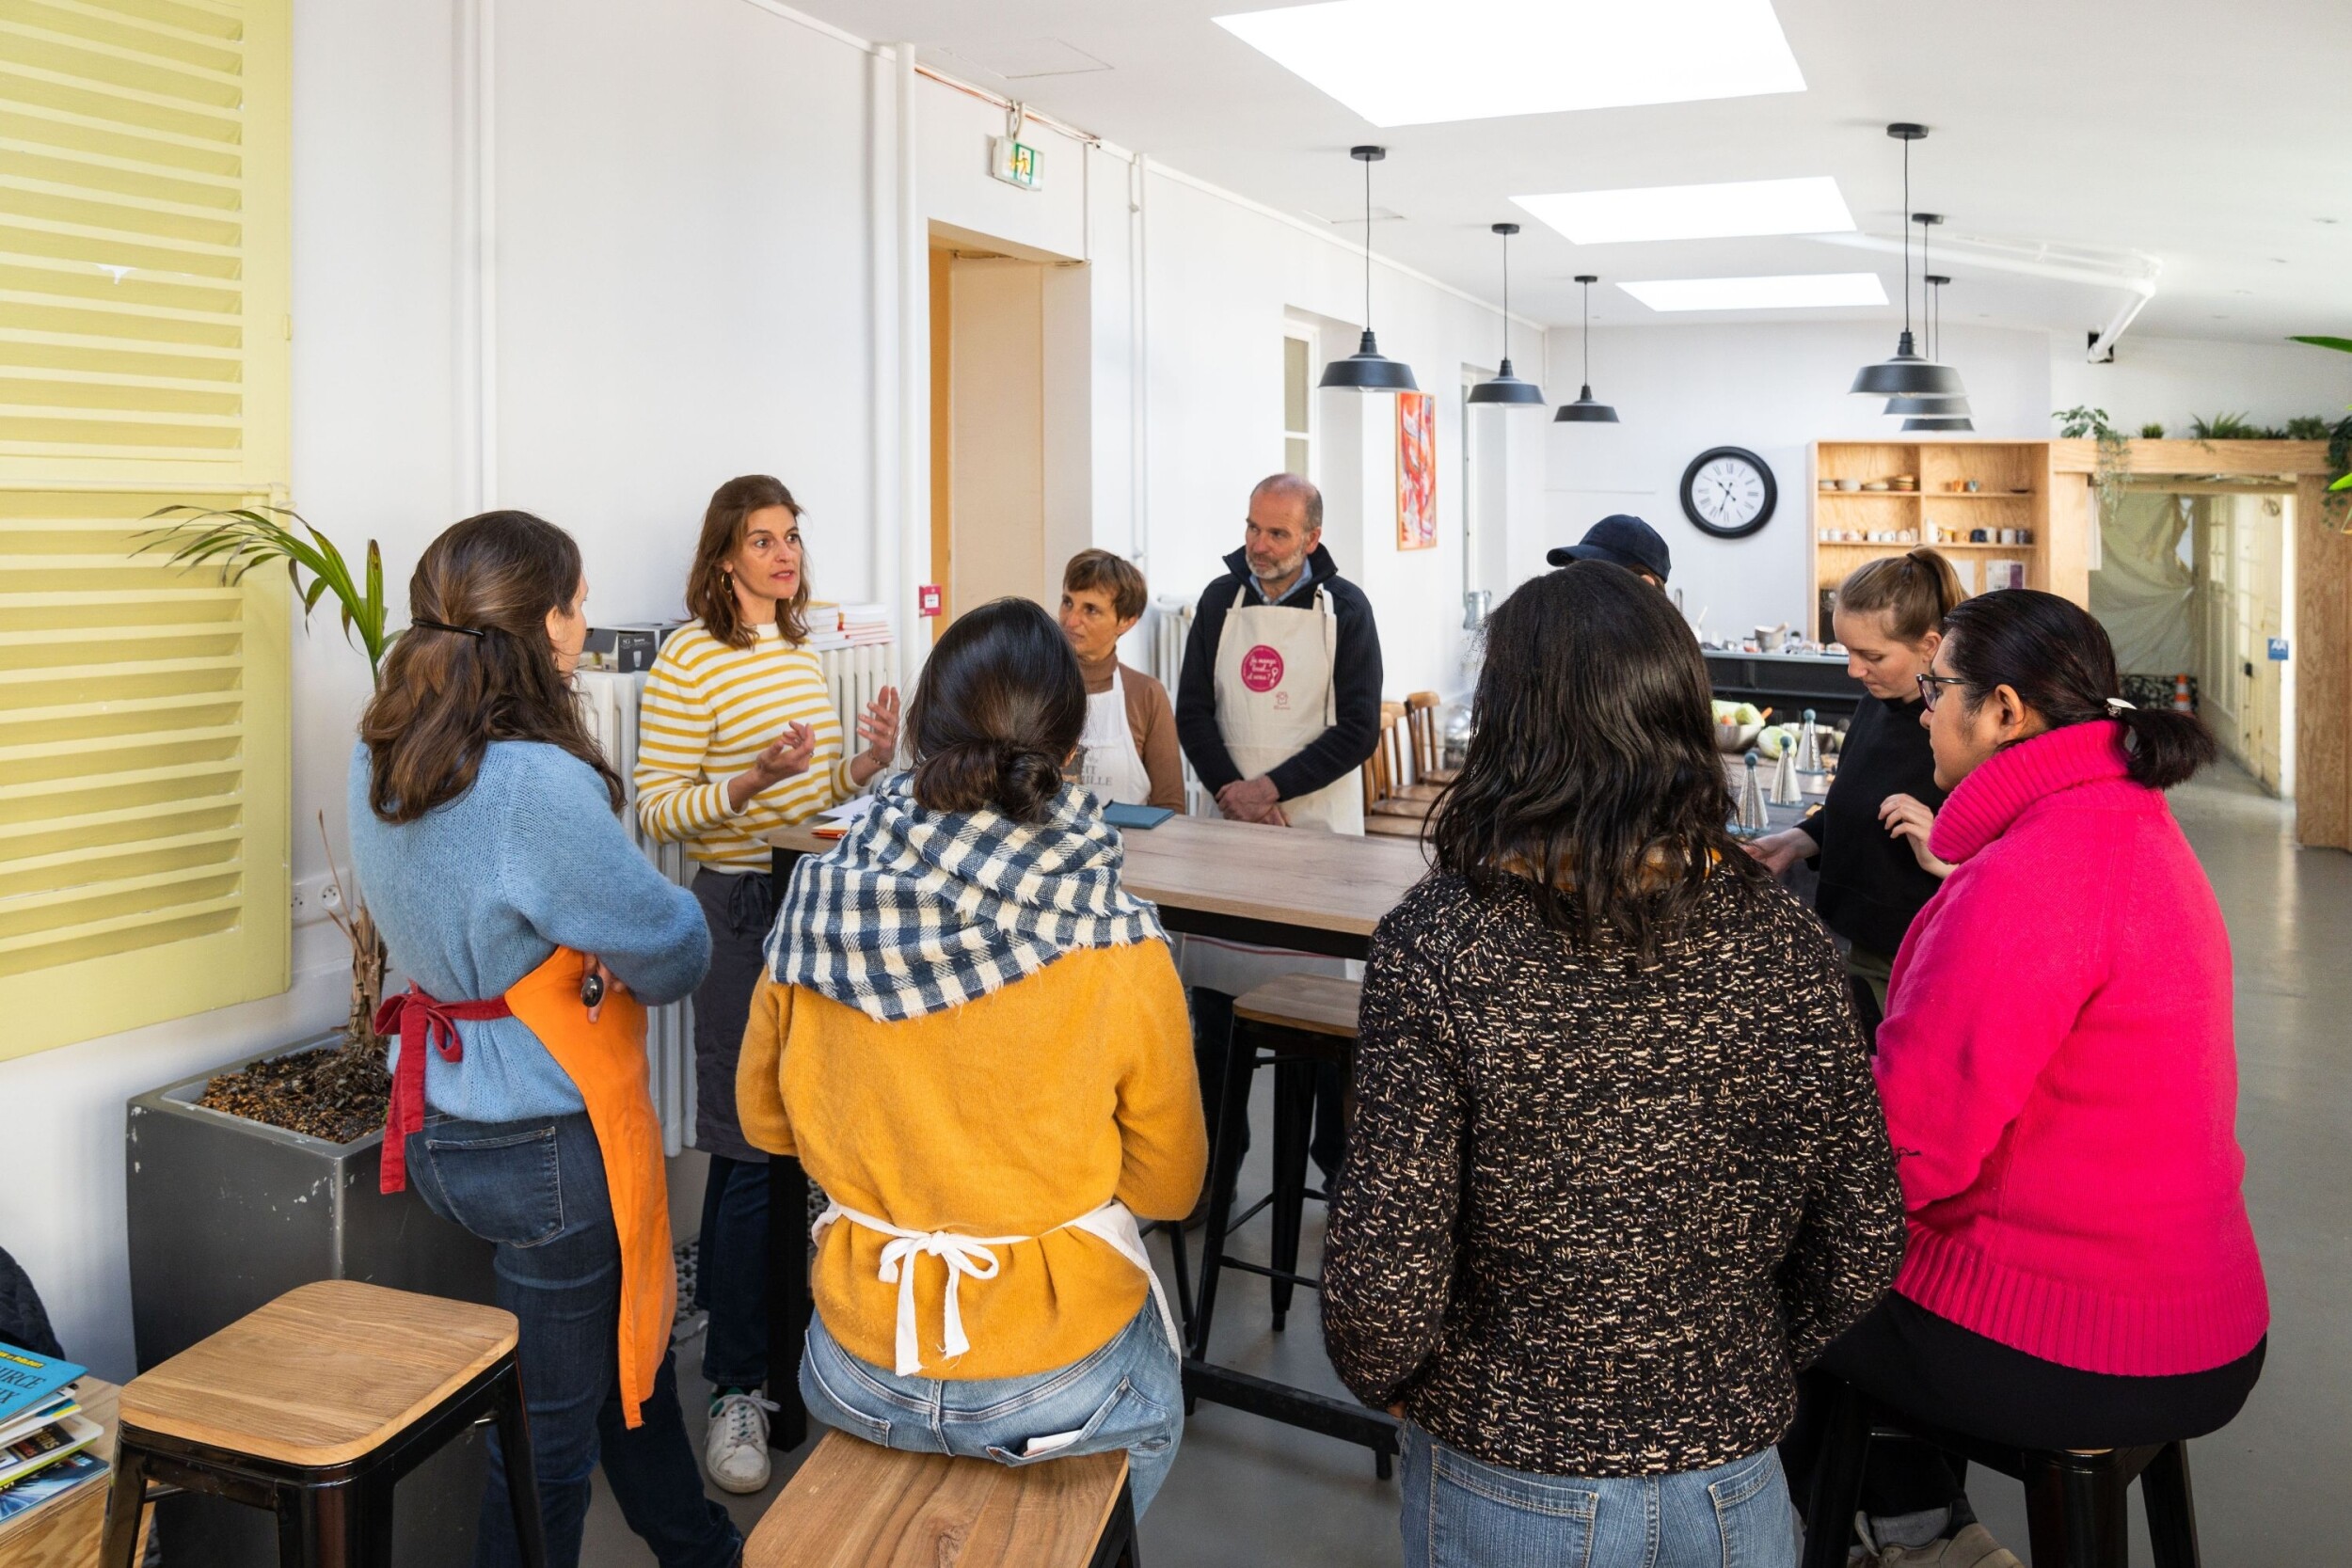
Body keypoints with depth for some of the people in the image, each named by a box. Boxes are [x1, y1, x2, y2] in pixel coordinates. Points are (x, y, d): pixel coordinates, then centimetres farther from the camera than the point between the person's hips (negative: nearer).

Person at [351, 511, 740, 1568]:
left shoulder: (382, 761, 0)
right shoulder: (540, 784, -28)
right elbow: (672, 947, -20)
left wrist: (577, 956, -4)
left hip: (445, 1125, 9)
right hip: (544, 1144, -9)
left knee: (629, 1336, 26)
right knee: (551, 1422, 10)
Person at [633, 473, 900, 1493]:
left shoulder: (804, 652, 14)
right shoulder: (688, 660, -9)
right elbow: (658, 812, -11)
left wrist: (870, 759, 2)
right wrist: (754, 778, -25)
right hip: (740, 910, -7)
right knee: (750, 1146, -4)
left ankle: (751, 1315, 32)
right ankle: (736, 1389, 8)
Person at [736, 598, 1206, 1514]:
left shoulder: (818, 907, -14)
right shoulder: (1120, 953, -22)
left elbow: (764, 1119, 3)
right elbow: (1168, 1186, -7)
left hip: (858, 1376, 3)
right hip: (1057, 1386, -2)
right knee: (1152, 1393, 33)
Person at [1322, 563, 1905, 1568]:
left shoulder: (1440, 942, -20)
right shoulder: (1780, 939, -9)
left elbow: (1388, 1276, -20)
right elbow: (1862, 1246, -2)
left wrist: (1382, 1380, 1)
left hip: (1506, 1485, -2)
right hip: (1731, 1475, 3)